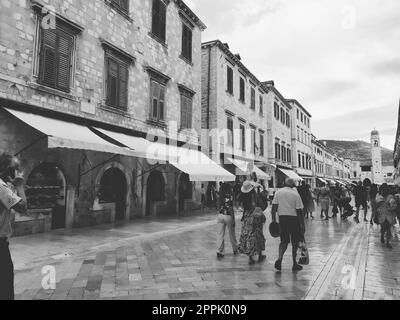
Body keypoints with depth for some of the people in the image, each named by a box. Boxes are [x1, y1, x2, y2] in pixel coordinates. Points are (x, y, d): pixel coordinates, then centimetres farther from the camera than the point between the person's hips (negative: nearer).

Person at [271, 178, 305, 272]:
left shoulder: (278, 192, 3)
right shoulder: (295, 194, -5)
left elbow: (274, 207, -1)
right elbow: (299, 211, -7)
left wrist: (273, 219, 5)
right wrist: (302, 224, -3)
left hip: (282, 218, 3)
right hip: (294, 219, -2)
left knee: (284, 241, 12)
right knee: (295, 242, 10)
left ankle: (279, 259, -8)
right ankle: (294, 264, 16)